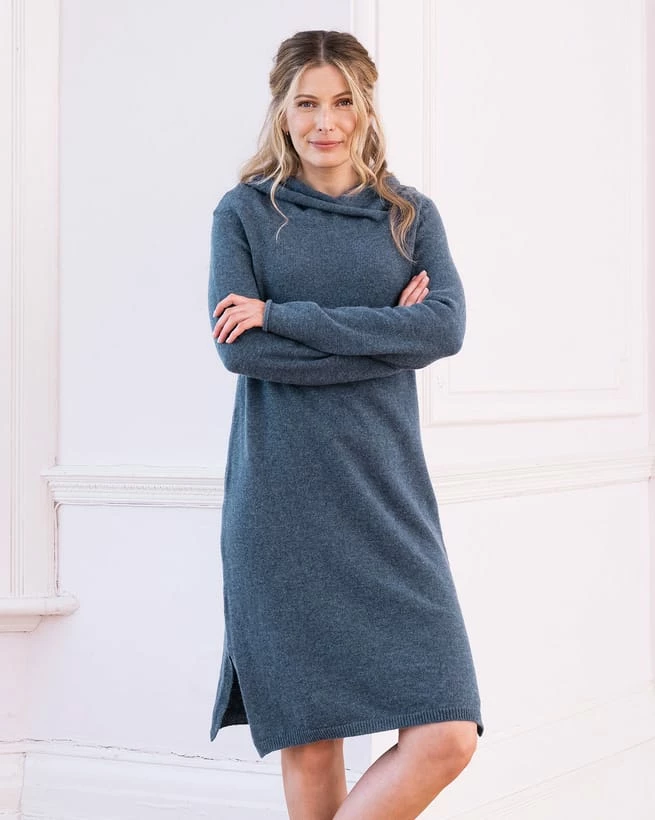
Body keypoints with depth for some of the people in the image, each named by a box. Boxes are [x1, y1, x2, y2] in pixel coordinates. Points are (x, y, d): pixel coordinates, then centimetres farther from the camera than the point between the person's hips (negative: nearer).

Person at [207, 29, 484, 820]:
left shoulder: (411, 215, 11)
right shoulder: (245, 212, 6)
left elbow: (447, 327, -7)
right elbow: (239, 349, -8)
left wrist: (285, 316, -11)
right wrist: (388, 338, -8)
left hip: (388, 497, 2)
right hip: (282, 507, -2)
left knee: (447, 737, -9)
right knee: (310, 739, 1)